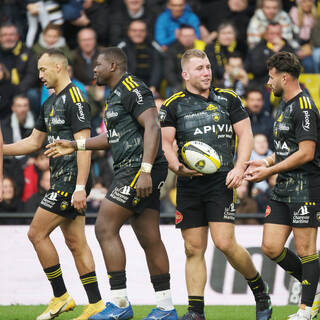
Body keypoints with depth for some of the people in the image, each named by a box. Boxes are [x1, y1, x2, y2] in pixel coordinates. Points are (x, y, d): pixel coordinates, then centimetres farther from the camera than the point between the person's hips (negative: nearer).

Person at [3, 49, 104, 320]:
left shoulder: (74, 99, -13)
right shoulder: (51, 103, 17)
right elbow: (35, 142, 25)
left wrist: (80, 187, -23)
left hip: (71, 179, -9)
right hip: (62, 180, 9)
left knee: (37, 233, -8)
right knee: (75, 242, 7)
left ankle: (60, 296, -1)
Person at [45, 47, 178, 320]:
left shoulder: (132, 88, -10)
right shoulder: (116, 95, 21)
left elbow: (152, 127, -20)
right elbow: (115, 136, 34)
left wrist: (145, 170, -27)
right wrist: (76, 145, 32)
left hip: (139, 170, -10)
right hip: (130, 171, 10)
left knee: (105, 228, -11)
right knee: (150, 240, 8)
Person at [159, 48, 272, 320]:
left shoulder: (228, 99, 8)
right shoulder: (173, 105, 7)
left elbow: (245, 134, 7)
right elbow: (165, 142, 4)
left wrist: (239, 168, -7)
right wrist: (178, 166, -15)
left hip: (221, 180, -2)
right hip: (189, 185, 2)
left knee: (225, 243, -12)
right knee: (194, 249, 1)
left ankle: (260, 289, 10)